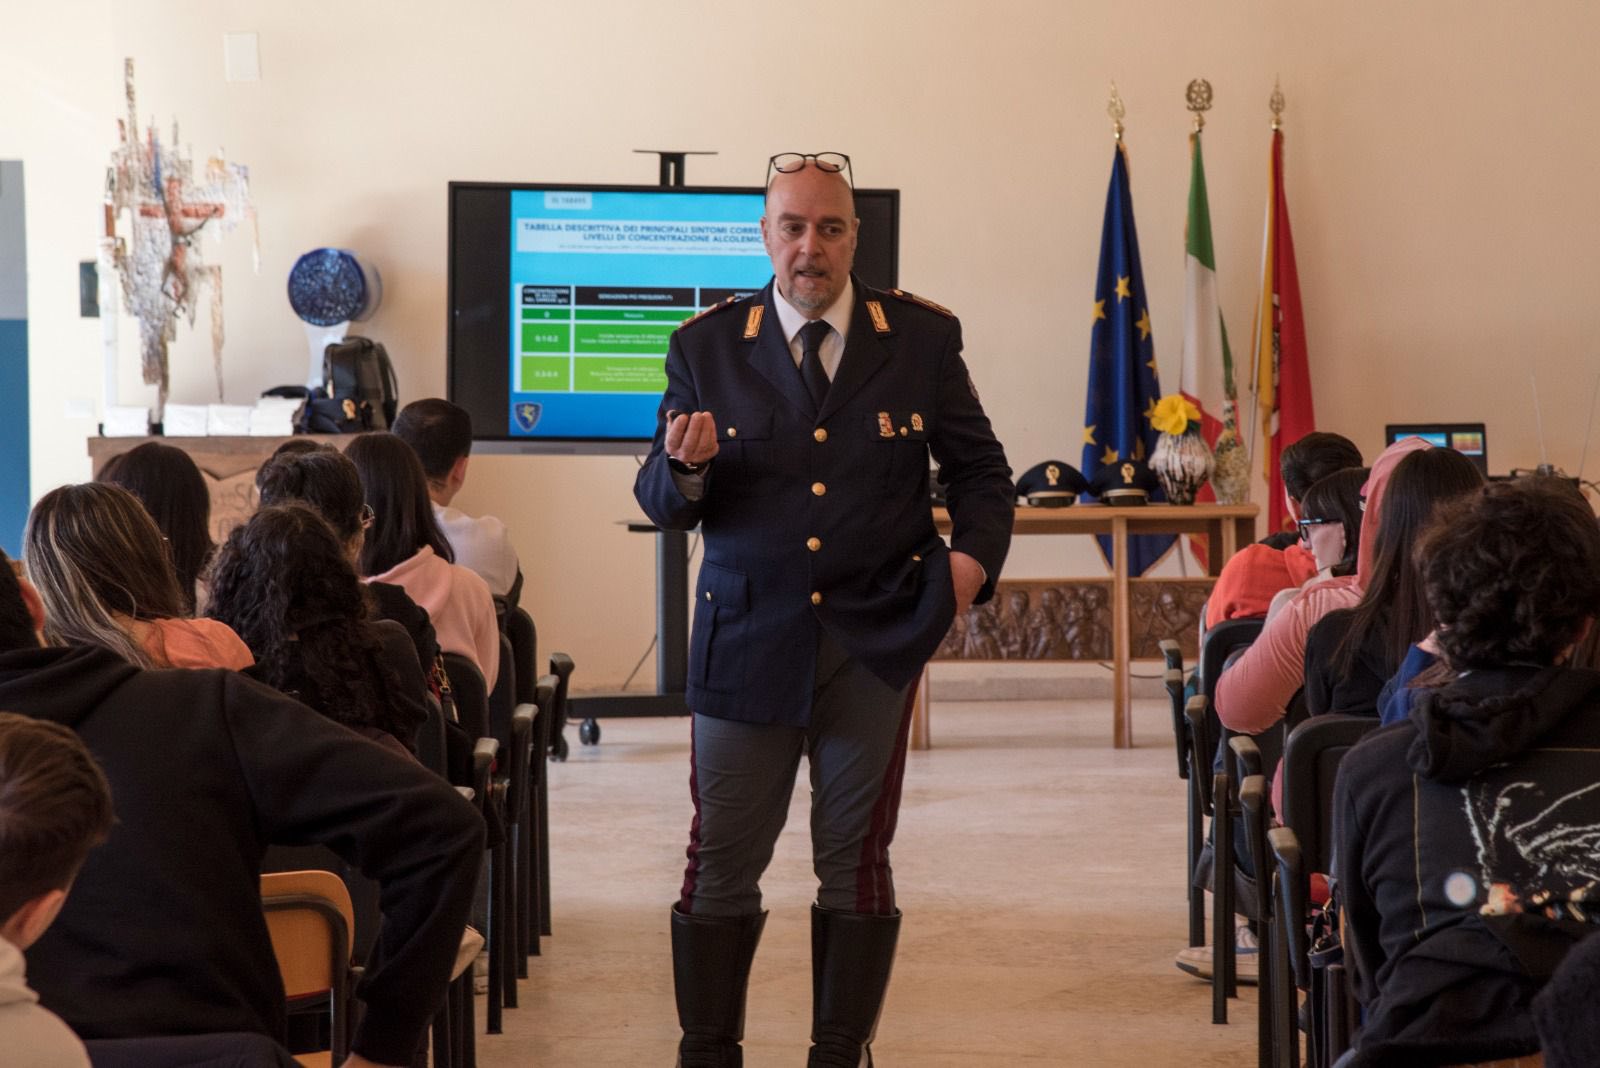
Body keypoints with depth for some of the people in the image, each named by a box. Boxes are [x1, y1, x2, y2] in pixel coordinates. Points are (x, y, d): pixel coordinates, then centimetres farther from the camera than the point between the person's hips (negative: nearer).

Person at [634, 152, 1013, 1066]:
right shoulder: (706, 348, 0)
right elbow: (661, 505, 1)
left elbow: (981, 470, 10)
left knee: (856, 858, 8)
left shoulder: (923, 338, 2)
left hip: (875, 642, 0)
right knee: (722, 863, 4)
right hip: (747, 640, 0)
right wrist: (687, 467, -22)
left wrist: (975, 555, -8)